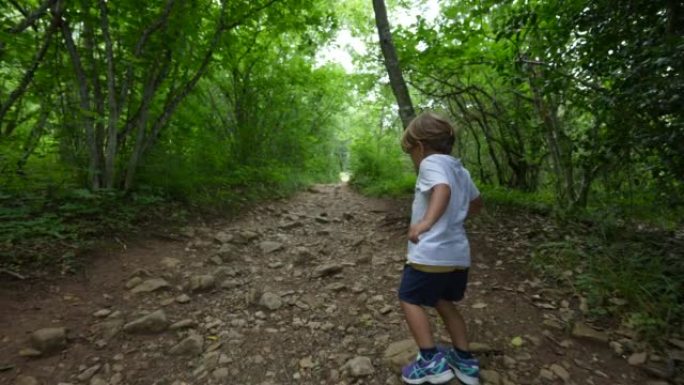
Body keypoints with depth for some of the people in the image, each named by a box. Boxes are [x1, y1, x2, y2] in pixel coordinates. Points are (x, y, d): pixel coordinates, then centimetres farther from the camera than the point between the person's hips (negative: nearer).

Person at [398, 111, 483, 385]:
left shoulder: (431, 162, -10)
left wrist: (426, 222, -47)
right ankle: (465, 361, 31)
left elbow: (442, 189, -32)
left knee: (410, 300, 9)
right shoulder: (461, 170, 16)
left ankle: (432, 361, 10)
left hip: (431, 252, -9)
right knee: (444, 302, 24)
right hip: (458, 252, 9)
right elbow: (476, 203, 28)